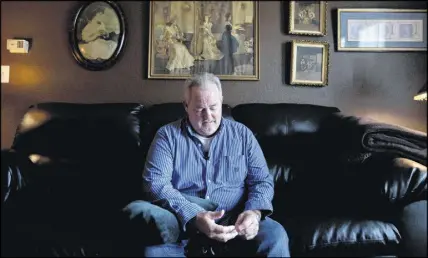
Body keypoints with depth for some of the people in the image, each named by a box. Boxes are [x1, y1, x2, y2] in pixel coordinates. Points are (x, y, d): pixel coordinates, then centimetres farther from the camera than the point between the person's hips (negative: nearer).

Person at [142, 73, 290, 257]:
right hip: (183, 220, -1)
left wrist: (254, 212, -17)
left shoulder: (242, 134, 8)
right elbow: (155, 182, -9)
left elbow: (262, 180, 6)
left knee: (276, 236, -24)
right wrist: (194, 217, -24)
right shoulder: (167, 135, 2)